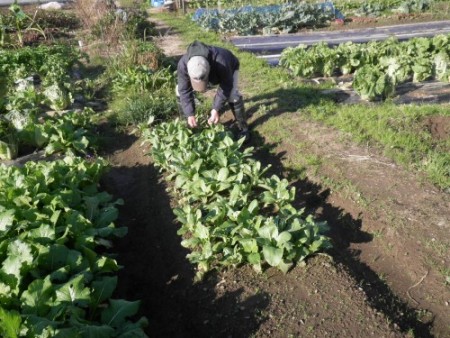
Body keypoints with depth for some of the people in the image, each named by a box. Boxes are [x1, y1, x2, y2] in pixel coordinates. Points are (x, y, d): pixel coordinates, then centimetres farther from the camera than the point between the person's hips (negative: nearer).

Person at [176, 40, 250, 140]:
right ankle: (186, 123, 11)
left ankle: (243, 129, -10)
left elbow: (226, 87, -35)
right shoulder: (183, 64, -38)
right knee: (180, 90, -8)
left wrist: (216, 109, -38)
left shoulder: (220, 62, -48)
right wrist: (190, 114, -33)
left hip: (229, 68, -3)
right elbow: (185, 90, -30)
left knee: (232, 95, -29)